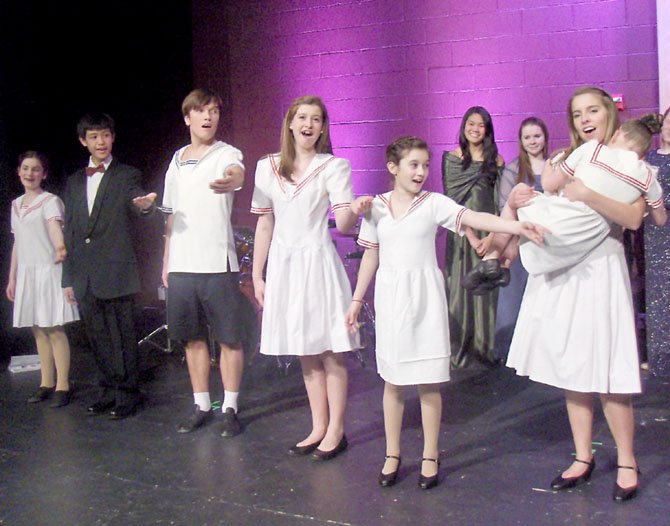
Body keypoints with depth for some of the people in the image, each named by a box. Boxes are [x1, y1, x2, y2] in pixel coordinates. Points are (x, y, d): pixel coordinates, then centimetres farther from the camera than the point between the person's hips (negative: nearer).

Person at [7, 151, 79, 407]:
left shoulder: (50, 201, -5)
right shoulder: (16, 204, 15)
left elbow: (55, 226, -24)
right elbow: (18, 243, 19)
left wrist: (60, 248, -45)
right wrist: (12, 278, 18)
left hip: (48, 271, -6)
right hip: (26, 273, 6)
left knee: (54, 329, -6)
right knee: (38, 330, 9)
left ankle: (62, 386, -2)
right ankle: (46, 383, 17)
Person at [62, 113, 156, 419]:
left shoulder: (127, 176, 3)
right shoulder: (74, 182, 16)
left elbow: (136, 207, -16)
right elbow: (70, 233, 16)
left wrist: (144, 205, -41)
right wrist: (68, 278, 13)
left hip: (116, 273, -5)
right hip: (84, 277, 5)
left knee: (122, 337, -2)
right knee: (98, 338, 12)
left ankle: (127, 395, 7)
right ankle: (108, 391, 23)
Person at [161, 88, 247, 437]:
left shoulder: (227, 154, -3)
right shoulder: (177, 160, 14)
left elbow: (237, 173, -29)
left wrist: (230, 181, -53)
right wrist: (166, 261, 17)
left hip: (217, 264, -5)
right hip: (181, 265, 6)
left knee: (229, 339, 0)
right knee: (192, 338, 12)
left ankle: (230, 409, 11)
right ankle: (201, 406, 23)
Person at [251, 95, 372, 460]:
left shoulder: (334, 167, -3)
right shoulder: (268, 167, 8)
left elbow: (343, 225, -10)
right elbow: (264, 225, 11)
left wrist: (355, 210, -32)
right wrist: (257, 275, 10)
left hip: (318, 262, -4)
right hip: (283, 264, 4)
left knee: (330, 351, 0)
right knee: (305, 352, 12)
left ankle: (335, 431, 11)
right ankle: (318, 427, 23)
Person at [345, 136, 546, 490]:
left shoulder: (434, 203, -4)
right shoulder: (376, 207, 4)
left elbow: (474, 218, -17)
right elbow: (370, 257, 11)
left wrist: (518, 227, -32)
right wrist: (357, 299, 13)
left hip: (425, 297, -2)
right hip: (390, 297, 2)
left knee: (429, 381, 2)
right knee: (393, 380, 9)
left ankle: (430, 457, 15)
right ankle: (392, 455, 21)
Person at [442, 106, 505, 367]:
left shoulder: (496, 161, 6)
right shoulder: (452, 159, 3)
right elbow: (453, 201, -4)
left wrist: (492, 236, -10)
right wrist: (471, 237, -12)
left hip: (489, 232, 1)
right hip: (461, 233, -1)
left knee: (486, 289, 3)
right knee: (460, 287, 0)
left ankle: (484, 348, 13)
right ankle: (459, 350, 6)